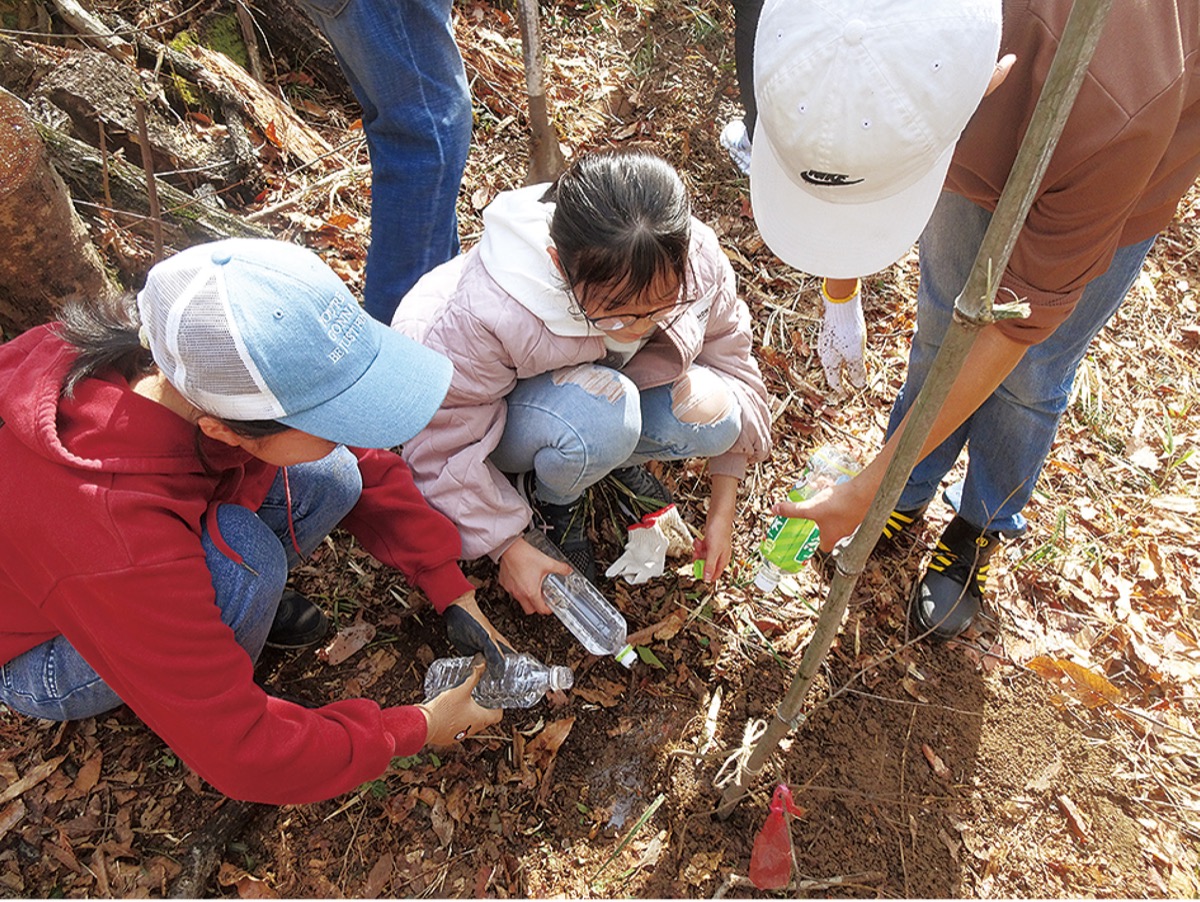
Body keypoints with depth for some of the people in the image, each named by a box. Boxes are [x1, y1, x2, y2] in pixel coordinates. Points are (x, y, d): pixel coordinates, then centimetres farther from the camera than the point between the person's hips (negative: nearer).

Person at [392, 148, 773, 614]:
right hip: (506, 407, -4)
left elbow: (728, 355, -9)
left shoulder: (697, 259, -27)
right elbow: (443, 443, -24)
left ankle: (616, 457, 8)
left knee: (712, 416, -25)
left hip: (609, 382, 4)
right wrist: (507, 547, -19)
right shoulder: (488, 314, -39)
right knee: (598, 414, -38)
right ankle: (552, 500, -3)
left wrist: (723, 506, -7)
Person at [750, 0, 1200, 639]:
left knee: (1029, 370, 6)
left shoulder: (1112, 114, -47)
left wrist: (867, 489, -29)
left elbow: (1017, 325, -34)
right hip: (982, 154, 4)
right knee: (943, 325, 11)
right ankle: (909, 494, 36)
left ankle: (983, 527, 34)